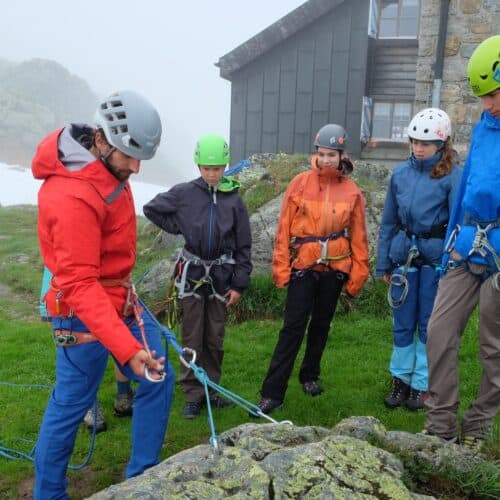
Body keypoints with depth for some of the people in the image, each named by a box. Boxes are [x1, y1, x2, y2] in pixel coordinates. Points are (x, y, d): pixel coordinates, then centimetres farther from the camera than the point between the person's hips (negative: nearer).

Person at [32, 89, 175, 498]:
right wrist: (127, 348, -38)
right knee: (70, 404, 5)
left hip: (121, 296, 9)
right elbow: (79, 285, -32)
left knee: (158, 380, 12)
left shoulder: (108, 165, -1)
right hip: (84, 312, -9)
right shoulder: (71, 197, -30)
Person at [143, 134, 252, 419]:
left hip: (221, 275, 1)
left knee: (215, 338, 10)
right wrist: (179, 227, -2)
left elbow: (244, 245, 2)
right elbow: (151, 209, 7)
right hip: (192, 274, -1)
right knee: (192, 338, 5)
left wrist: (239, 284, 0)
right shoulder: (184, 193, -4)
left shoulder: (234, 199, -1)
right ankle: (193, 395, 16)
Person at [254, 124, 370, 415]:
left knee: (321, 325, 15)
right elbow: (285, 227, -3)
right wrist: (281, 266, -6)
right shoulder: (301, 184, -4)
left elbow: (359, 236, 6)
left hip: (334, 268, 2)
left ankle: (310, 376, 35)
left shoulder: (352, 192, 1)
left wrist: (358, 273, 5)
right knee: (293, 327, -4)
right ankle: (273, 392, 0)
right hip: (303, 266, -2)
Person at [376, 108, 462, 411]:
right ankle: (401, 380, 27)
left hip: (435, 258, -4)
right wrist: (384, 263, 11)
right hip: (404, 255, 4)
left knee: (429, 325, 7)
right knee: (403, 323, 11)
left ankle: (422, 385, 22)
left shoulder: (454, 176, -8)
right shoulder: (401, 173, 4)